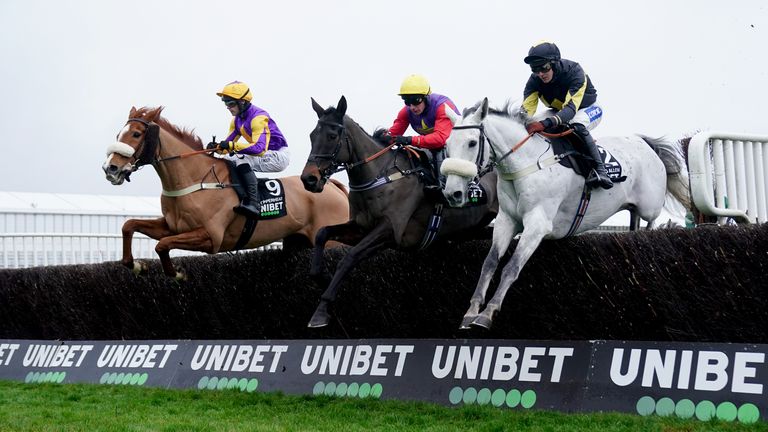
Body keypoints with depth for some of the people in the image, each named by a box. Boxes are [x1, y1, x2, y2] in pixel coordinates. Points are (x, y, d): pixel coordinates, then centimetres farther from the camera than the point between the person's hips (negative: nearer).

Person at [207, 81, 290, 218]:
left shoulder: (258, 117, -22)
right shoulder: (237, 120, 8)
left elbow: (259, 148, -33)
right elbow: (229, 144, 8)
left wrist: (232, 145, -36)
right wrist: (218, 146, -16)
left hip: (279, 156, -10)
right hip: (265, 155, 10)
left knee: (242, 160, -31)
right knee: (228, 160, 10)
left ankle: (253, 203, -41)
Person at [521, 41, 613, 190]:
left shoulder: (574, 72, -36)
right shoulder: (534, 80, -22)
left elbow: (571, 108, -49)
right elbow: (526, 109, -30)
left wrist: (545, 123, -65)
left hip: (588, 109, -5)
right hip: (558, 110, 5)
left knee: (576, 125, -40)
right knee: (534, 128, -23)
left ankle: (599, 169, -33)